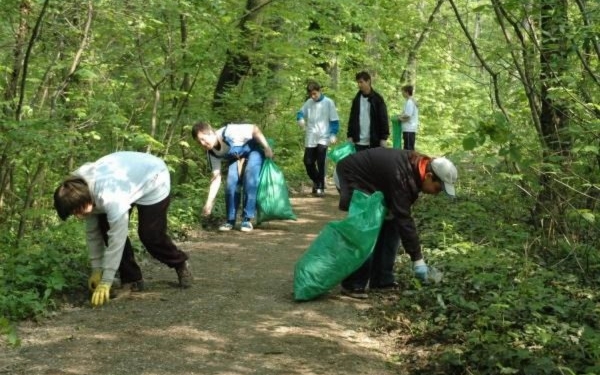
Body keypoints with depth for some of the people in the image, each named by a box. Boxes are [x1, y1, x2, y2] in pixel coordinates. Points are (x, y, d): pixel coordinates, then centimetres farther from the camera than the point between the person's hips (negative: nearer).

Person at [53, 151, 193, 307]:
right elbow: (92, 231, -8)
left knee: (150, 234, -9)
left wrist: (106, 283, -35)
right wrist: (96, 269, -9)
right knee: (106, 227, -9)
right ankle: (132, 279, 4)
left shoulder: (109, 196, -43)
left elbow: (117, 238, -39)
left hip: (154, 179, -7)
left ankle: (180, 265, 21)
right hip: (129, 173, 7)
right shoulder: (79, 190, -19)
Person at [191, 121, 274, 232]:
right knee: (231, 183, -11)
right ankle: (230, 220, 1)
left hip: (253, 150, -5)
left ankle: (247, 219, -14)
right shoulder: (212, 152, -16)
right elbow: (216, 178, -11)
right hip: (235, 157, 5)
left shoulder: (229, 132, -38)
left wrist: (267, 148, -28)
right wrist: (209, 202, -16)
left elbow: (254, 129, -28)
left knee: (250, 181, -22)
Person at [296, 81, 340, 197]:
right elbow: (300, 113, 17)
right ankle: (316, 181, 28)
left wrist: (333, 134, -10)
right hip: (310, 139, 4)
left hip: (323, 138, -4)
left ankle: (320, 186, -1)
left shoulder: (328, 102, -3)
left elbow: (334, 120, -2)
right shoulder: (308, 103, 7)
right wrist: (300, 119, -7)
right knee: (308, 162, 4)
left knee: (320, 162, -10)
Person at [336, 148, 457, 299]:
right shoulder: (401, 175, -35)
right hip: (352, 178, -9)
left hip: (372, 182, 9)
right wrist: (417, 259, -30)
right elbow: (404, 219, -33)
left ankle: (382, 280, 9)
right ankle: (353, 285, -12)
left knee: (391, 225, 3)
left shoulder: (417, 166, -8)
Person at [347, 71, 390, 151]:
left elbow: (384, 119, -4)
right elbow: (352, 119, 13)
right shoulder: (356, 99, 9)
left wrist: (384, 138, -10)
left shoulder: (377, 99, -2)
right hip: (359, 142, 4)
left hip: (374, 142, -4)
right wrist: (350, 136, 5)